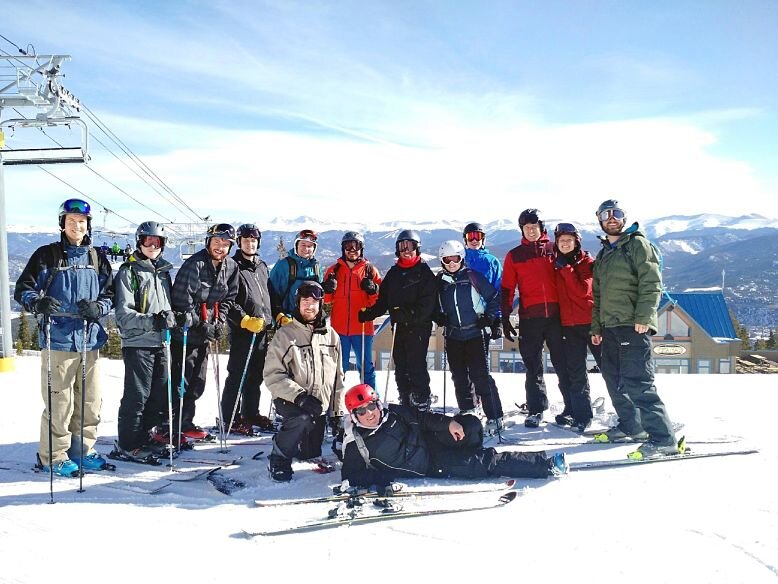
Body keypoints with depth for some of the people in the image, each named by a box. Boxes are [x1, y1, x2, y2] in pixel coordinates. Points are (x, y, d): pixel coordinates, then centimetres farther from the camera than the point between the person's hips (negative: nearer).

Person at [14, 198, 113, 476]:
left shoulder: (97, 259, 13)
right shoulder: (47, 255, 2)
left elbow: (110, 295, 14)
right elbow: (22, 289, 0)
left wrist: (97, 307, -7)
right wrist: (38, 302, -21)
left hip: (90, 340, 4)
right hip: (58, 340, -4)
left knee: (90, 402, 9)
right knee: (59, 402, -3)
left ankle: (82, 450, 25)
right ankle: (54, 456, 13)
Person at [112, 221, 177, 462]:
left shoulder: (164, 271, 16)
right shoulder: (129, 271, -5)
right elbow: (124, 313, -13)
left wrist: (171, 318, 6)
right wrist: (152, 321, -25)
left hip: (161, 343, 7)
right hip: (138, 343, -7)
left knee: (160, 396, 10)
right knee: (137, 396, -5)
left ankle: (143, 438, 24)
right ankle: (127, 445, 7)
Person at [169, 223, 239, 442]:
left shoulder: (231, 267, 5)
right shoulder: (195, 264, -16)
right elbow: (182, 298, -19)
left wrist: (219, 322, 1)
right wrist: (202, 325, -18)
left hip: (205, 334, 7)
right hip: (186, 331, -7)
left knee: (197, 382, 13)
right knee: (180, 381, -7)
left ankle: (185, 424, 26)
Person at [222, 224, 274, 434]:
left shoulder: (262, 266, 16)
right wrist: (245, 320, -20)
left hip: (263, 329, 7)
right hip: (242, 330, -7)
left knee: (256, 375, 13)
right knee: (238, 375, -4)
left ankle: (251, 413, 24)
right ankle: (229, 418, 5)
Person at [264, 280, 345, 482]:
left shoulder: (331, 336, 5)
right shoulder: (284, 335, -8)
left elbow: (338, 378, 11)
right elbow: (273, 375, -15)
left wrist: (336, 412, 8)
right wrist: (299, 396, -27)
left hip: (321, 406, 5)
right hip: (290, 402, -5)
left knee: (311, 454, 9)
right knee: (304, 419, -36)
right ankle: (279, 458, -11)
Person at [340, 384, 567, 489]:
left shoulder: (393, 412, -1)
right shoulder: (354, 444, -11)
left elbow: (421, 417, 6)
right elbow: (351, 475, -9)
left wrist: (448, 422, -8)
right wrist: (376, 479, -25)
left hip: (431, 442, 4)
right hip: (431, 467, -4)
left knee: (471, 425, -18)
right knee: (486, 465, -15)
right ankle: (548, 465, -10)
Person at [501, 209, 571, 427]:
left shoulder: (554, 249, 10)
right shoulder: (514, 255, 10)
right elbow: (507, 289, 8)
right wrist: (505, 319, 2)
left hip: (557, 315, 0)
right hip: (530, 318, 0)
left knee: (563, 363, 4)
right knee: (533, 366, 4)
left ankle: (573, 407, 12)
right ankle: (536, 410, 11)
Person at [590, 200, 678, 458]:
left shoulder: (637, 244, -1)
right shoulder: (603, 255, 22)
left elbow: (651, 283, -11)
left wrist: (643, 317, -20)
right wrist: (596, 326, 19)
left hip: (634, 326, -8)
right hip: (610, 327, 8)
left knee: (637, 383, -14)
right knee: (614, 379, 13)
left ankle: (663, 438, -10)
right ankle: (631, 426, 28)